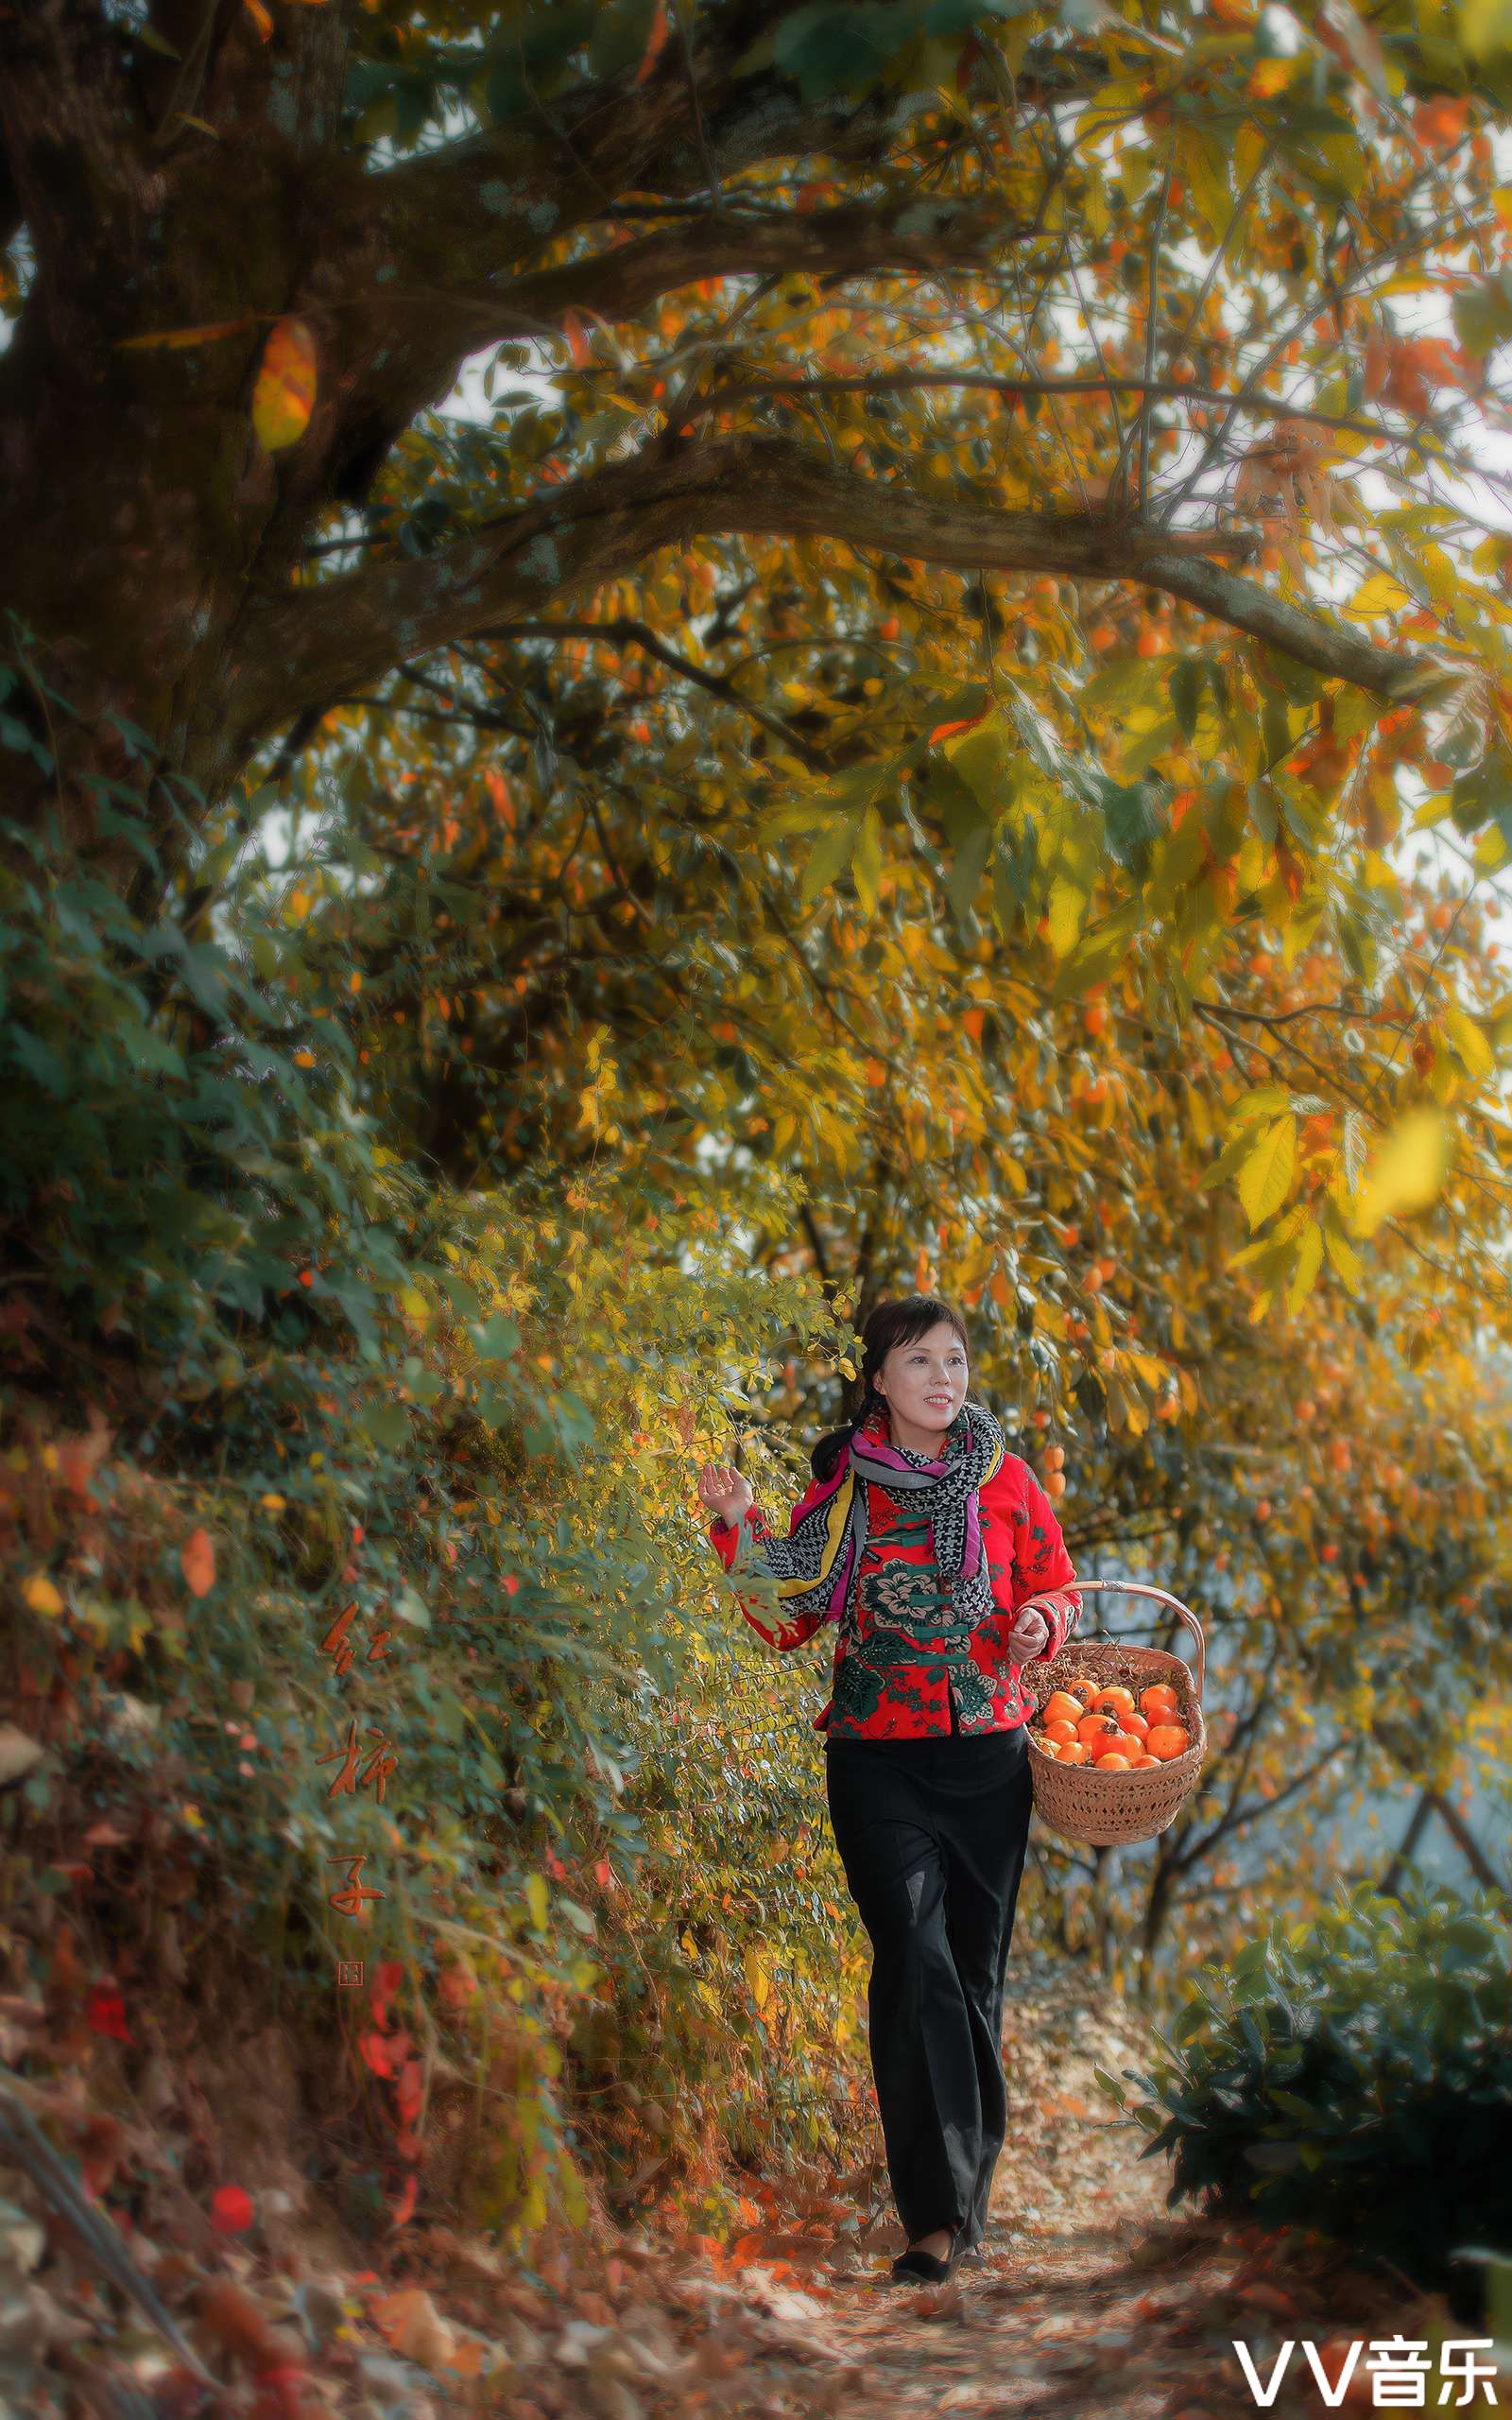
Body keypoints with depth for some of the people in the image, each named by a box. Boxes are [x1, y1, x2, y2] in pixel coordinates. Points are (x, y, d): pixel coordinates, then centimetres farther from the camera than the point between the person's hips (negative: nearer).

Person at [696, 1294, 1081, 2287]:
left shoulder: (1006, 1478, 5)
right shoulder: (845, 1484, 3)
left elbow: (1058, 1587, 13)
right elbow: (789, 1619, 4)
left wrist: (1040, 1623, -9)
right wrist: (741, 1527, -8)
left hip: (989, 1755, 2)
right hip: (880, 1759, -1)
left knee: (976, 1968, 7)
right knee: (916, 1961, -13)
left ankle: (967, 2195, 23)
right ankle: (938, 2211, -11)